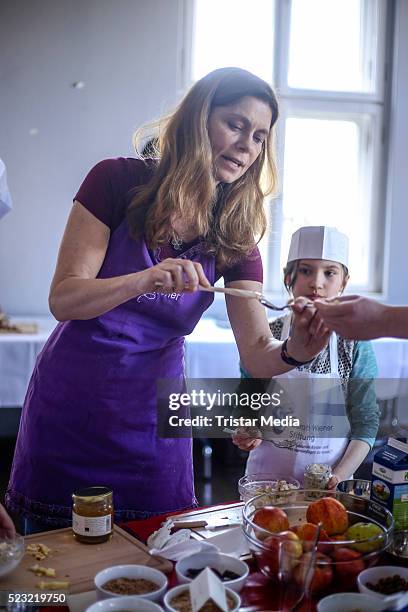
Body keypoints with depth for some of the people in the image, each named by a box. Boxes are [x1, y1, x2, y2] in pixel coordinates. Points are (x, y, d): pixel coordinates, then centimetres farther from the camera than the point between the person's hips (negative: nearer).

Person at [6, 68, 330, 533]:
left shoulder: (235, 235, -4)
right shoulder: (118, 181, -11)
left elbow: (256, 353, -9)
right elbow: (63, 299, -16)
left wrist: (294, 351, -32)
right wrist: (144, 280, -33)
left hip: (151, 419, 2)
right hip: (69, 411, -1)